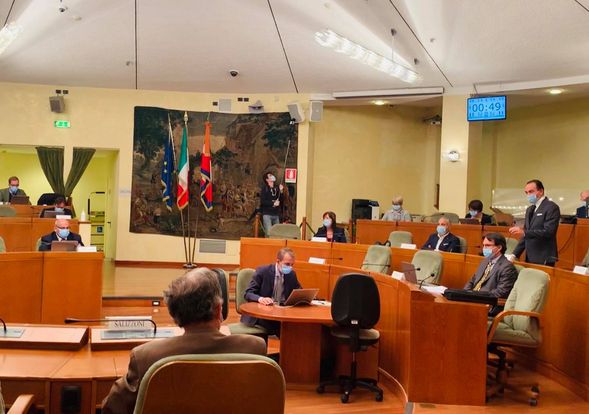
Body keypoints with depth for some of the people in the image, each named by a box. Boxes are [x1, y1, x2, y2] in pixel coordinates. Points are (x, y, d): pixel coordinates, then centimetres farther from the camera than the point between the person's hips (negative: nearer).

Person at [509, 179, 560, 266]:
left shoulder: (551, 207, -8)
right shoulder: (530, 209, 17)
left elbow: (548, 232, -19)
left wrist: (524, 232, -27)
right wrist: (514, 255, 9)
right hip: (530, 259, 7)